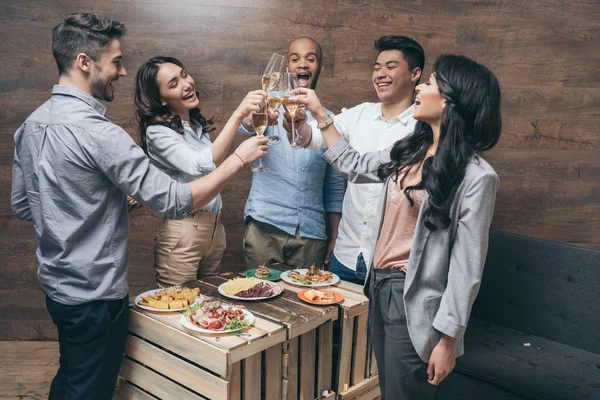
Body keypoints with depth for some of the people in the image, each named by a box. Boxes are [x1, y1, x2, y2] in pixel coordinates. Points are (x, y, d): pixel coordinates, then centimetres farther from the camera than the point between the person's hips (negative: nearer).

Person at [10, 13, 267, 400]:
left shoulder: (31, 125, 2)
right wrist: (239, 159, -15)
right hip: (94, 295, -9)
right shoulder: (97, 132, -25)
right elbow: (177, 201, -25)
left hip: (56, 284, 9)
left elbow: (22, 205, 11)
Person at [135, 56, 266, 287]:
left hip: (215, 228, 8)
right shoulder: (158, 132, -13)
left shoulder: (197, 125, 11)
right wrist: (238, 114, -30)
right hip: (183, 232, -7)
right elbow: (202, 166, -28)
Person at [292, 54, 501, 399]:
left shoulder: (476, 176, -17)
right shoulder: (411, 151, 4)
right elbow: (353, 166, 20)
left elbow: (467, 267, -16)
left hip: (414, 302, -7)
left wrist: (447, 340, -15)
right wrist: (318, 113, 21)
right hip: (379, 286, 7)